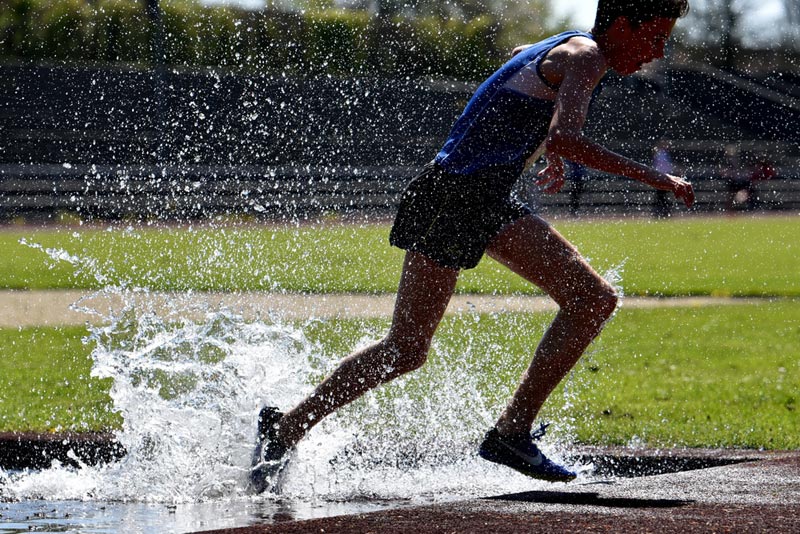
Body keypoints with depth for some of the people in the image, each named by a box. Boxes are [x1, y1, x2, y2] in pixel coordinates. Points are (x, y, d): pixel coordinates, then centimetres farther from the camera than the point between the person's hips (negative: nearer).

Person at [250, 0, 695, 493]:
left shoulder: (560, 52, 18)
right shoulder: (584, 56, -10)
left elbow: (520, 56, 43)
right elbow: (565, 139, -28)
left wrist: (553, 153, 44)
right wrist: (655, 178, -24)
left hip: (490, 203, 10)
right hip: (452, 197, -10)